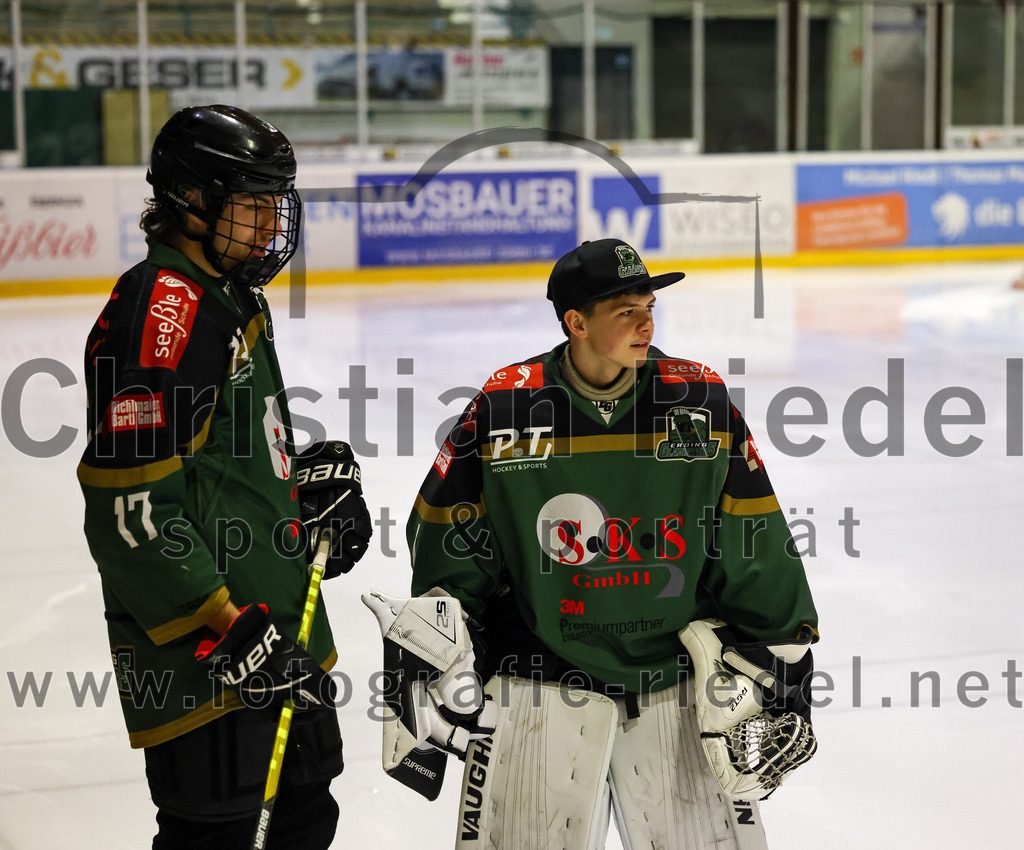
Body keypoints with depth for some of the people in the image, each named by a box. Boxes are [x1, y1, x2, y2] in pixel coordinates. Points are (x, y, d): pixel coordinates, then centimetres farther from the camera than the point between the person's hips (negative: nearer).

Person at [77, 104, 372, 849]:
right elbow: (131, 512, -24)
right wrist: (223, 629, -24)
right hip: (199, 651, -10)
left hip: (278, 628, 10)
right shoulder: (159, 314, -19)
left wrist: (311, 476, 8)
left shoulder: (236, 298, 14)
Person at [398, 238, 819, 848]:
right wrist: (438, 672, 2)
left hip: (678, 674, 2)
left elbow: (754, 549, 3)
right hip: (541, 679, -1)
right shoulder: (503, 406, -8)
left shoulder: (701, 399, -3)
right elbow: (446, 544, 2)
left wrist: (778, 667, 2)